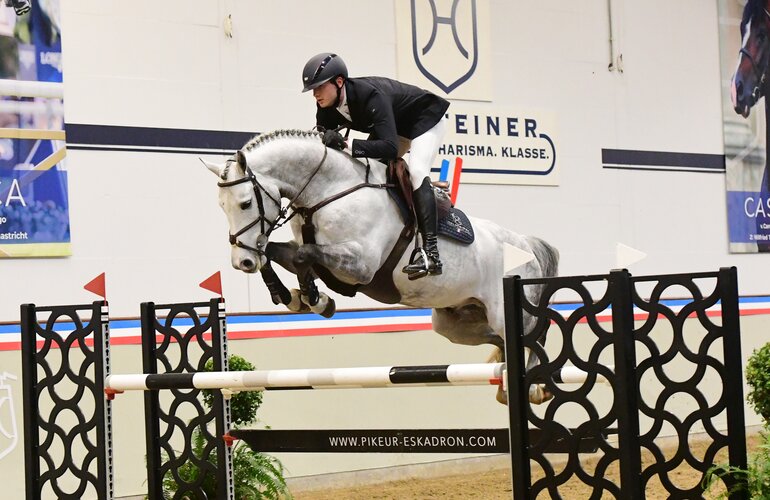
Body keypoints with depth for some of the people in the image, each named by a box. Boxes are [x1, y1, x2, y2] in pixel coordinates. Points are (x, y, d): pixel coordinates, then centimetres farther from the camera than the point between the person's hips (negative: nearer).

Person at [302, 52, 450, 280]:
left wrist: (347, 145, -55)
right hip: (396, 127, 9)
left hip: (426, 119, -9)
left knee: (416, 170, -28)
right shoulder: (327, 107, -17)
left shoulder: (370, 95, -40)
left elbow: (390, 147, -47)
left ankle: (430, 252, -36)